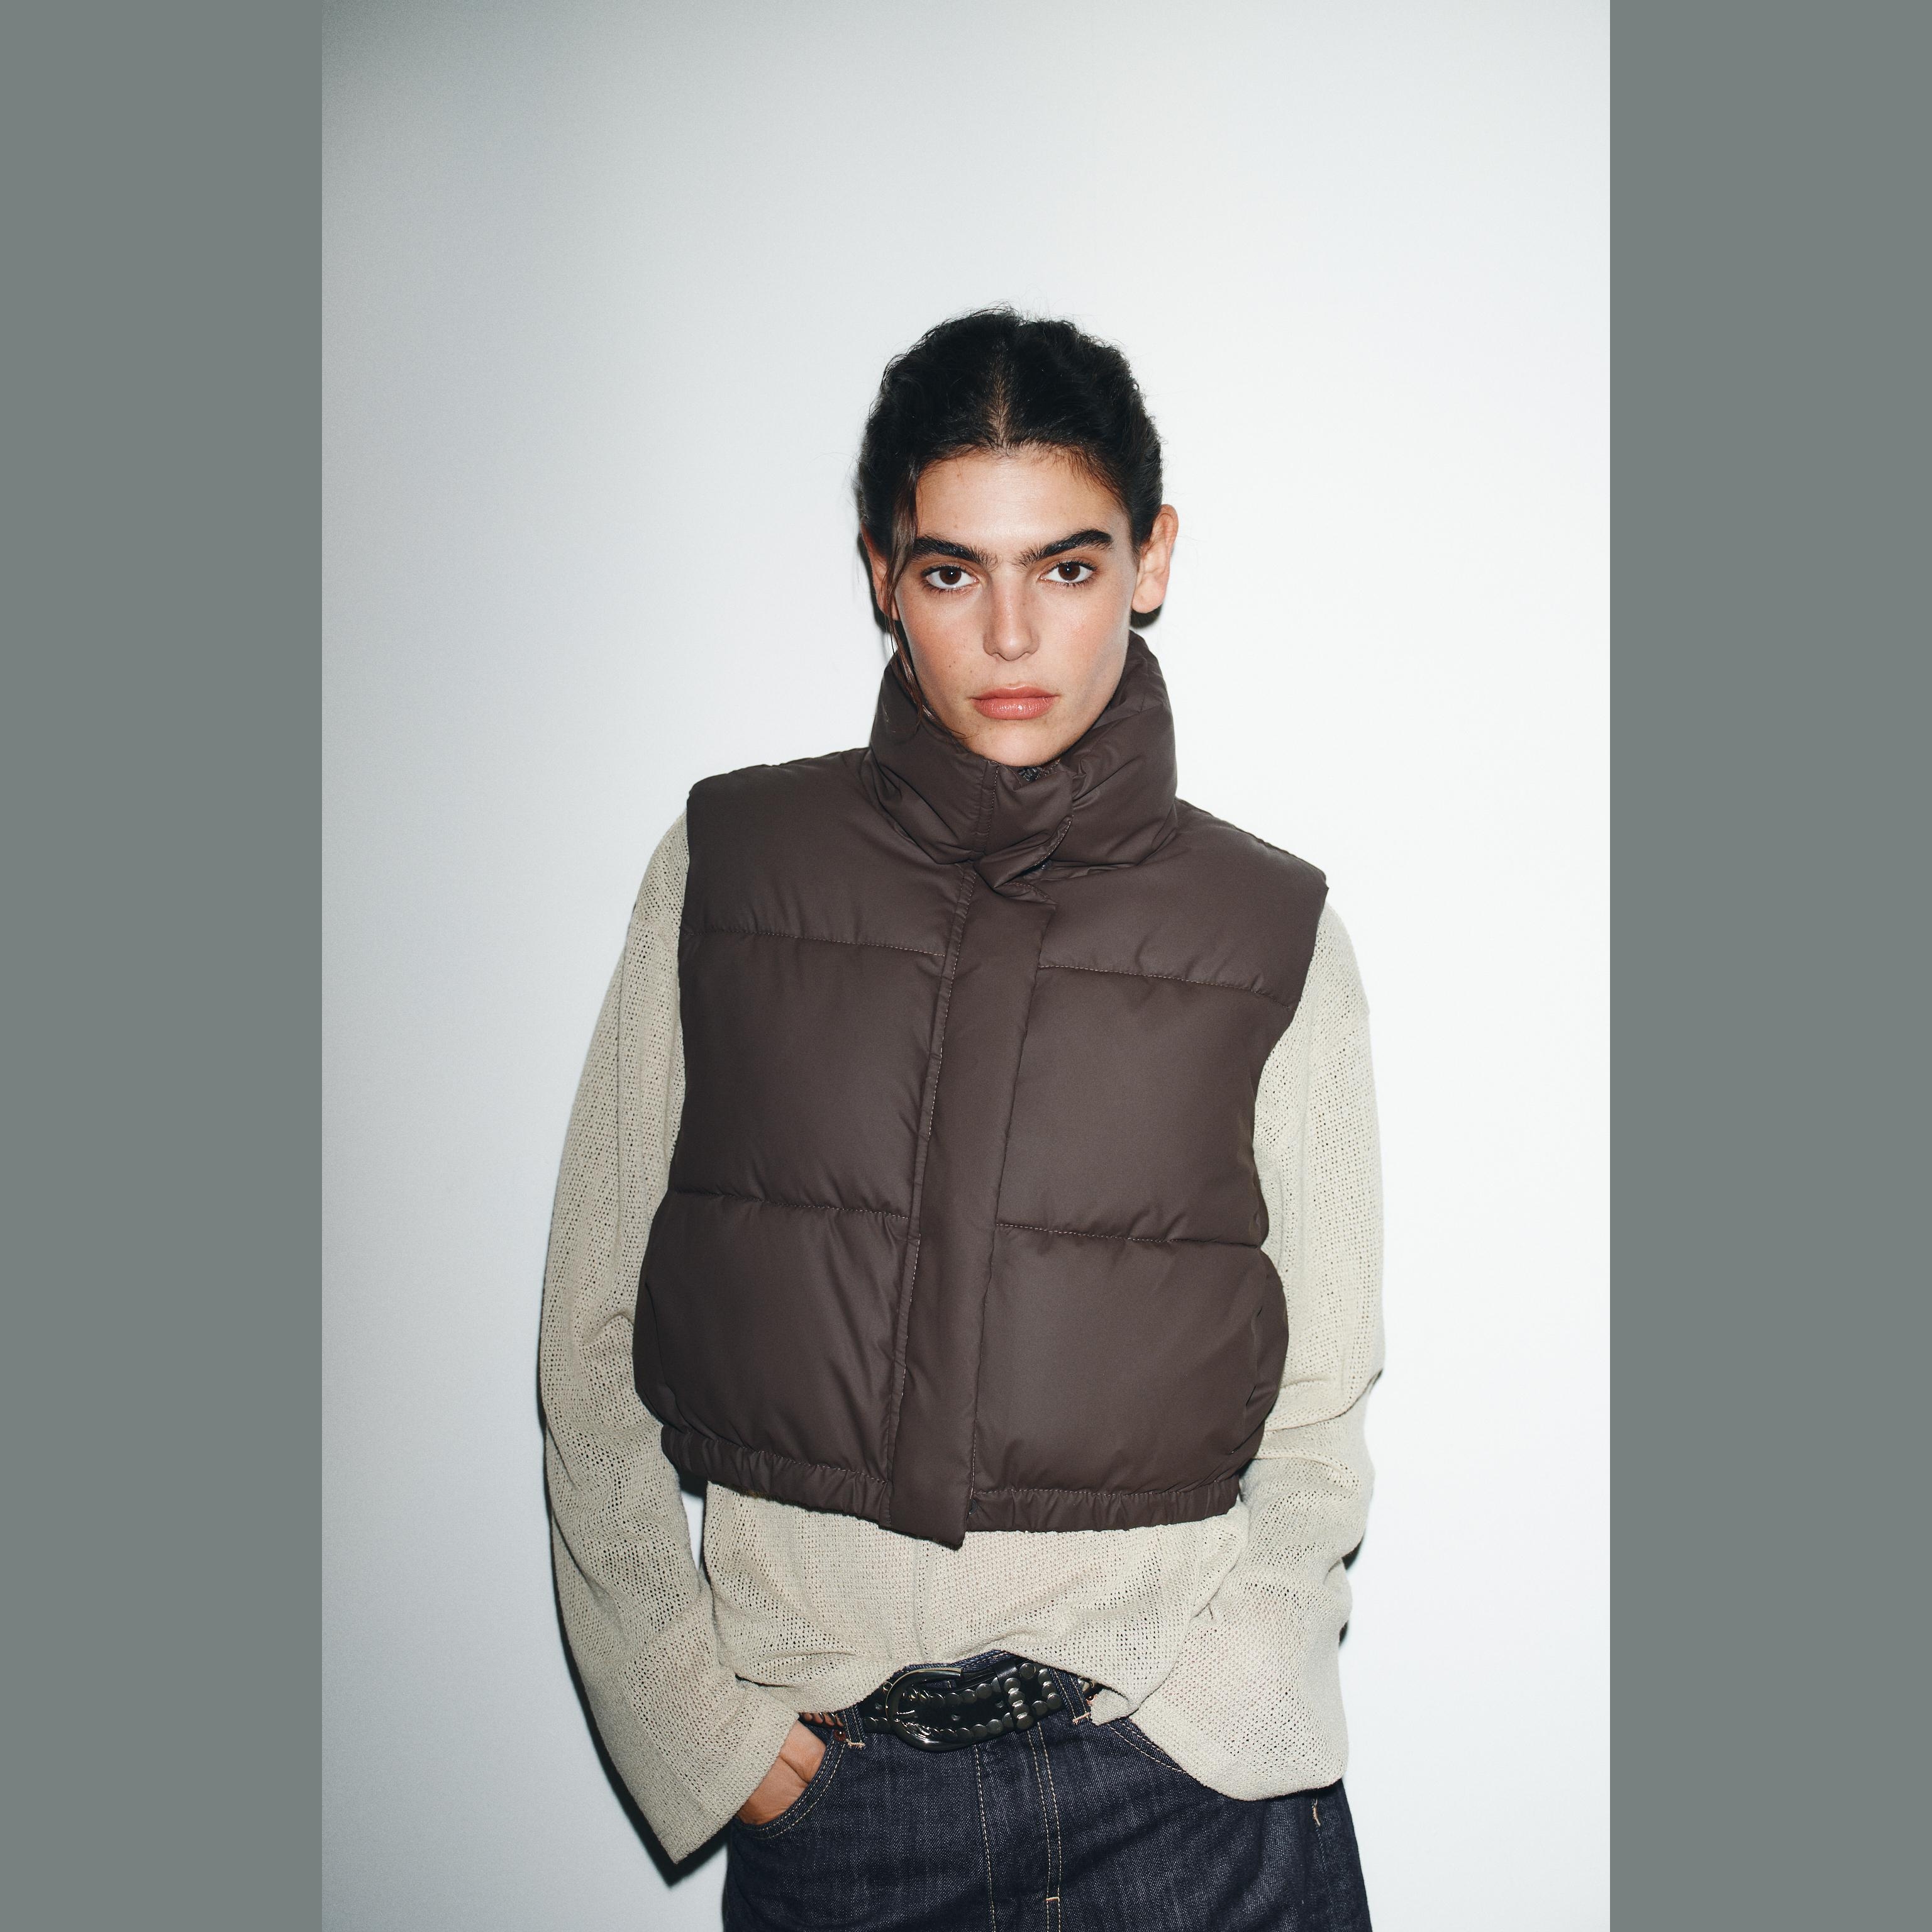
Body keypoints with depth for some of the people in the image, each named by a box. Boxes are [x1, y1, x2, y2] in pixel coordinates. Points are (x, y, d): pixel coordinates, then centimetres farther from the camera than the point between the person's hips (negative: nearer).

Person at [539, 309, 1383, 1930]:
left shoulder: (1274, 935, -2)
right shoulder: (727, 871, -1)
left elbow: (1320, 1405, 4)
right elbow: (593, 1341, 2)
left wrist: (1210, 1692, -9)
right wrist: (690, 1717, -2)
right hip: (822, 1783, 1)